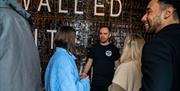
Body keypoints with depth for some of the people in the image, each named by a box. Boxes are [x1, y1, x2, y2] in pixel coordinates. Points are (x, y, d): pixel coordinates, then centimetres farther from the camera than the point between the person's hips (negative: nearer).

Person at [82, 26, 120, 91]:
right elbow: (89, 62, 7)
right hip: (96, 81, 1)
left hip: (109, 81, -1)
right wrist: (84, 72, -10)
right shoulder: (94, 48, 4)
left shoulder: (114, 49, 0)